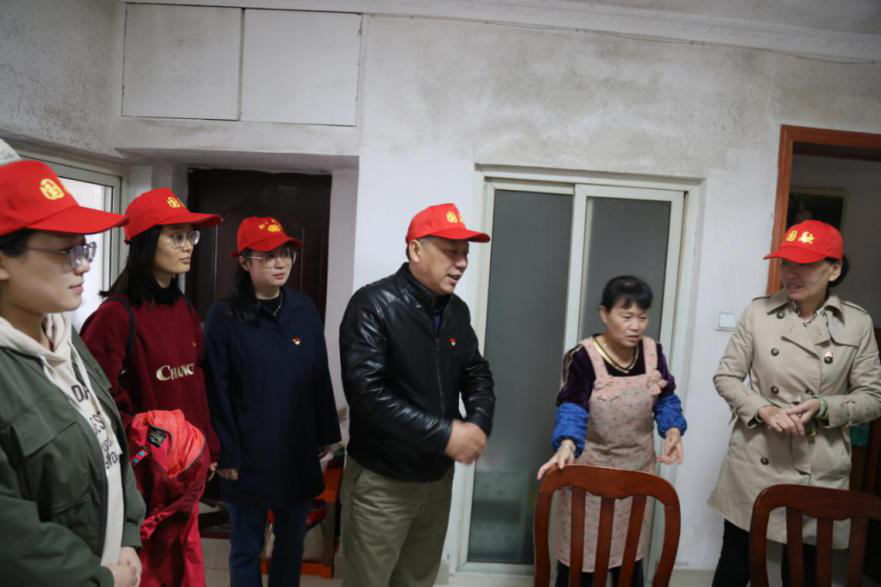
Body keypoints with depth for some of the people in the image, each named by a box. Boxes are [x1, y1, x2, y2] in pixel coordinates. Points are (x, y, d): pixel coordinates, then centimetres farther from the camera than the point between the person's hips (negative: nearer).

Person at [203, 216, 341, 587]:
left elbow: (320, 377, 5)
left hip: (299, 452, 4)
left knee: (292, 542, 19)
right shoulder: (224, 317, -10)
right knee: (246, 548, 15)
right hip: (248, 454, -3)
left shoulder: (305, 310, 1)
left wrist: (325, 434, 7)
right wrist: (226, 455, -10)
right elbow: (216, 392, -9)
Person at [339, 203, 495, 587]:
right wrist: (444, 435, -25)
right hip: (382, 481, -6)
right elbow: (366, 392, -26)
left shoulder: (457, 311, 3)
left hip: (438, 476, 6)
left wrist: (479, 423, -12)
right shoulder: (373, 304, -18)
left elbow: (477, 374, 9)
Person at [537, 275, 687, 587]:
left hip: (637, 468, 5)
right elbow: (572, 409, -26)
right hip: (592, 468, -4)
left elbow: (666, 400, 6)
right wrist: (567, 445, -44)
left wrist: (673, 431, -14)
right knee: (580, 554, 4)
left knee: (631, 553, 16)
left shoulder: (653, 352, -3)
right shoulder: (583, 356, -19)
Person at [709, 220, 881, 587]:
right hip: (755, 462, 0)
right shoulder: (758, 312, -4)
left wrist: (824, 408, -17)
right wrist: (763, 409, -16)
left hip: (819, 470, 1)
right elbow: (725, 376, 0)